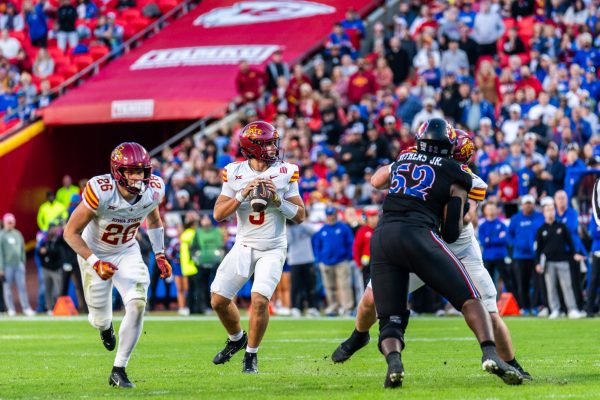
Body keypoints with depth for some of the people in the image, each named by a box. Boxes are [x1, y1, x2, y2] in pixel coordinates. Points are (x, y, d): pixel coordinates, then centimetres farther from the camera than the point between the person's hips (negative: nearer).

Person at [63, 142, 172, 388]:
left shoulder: (153, 191, -18)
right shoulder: (100, 192, -33)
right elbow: (71, 232, -23)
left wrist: (160, 256, 5)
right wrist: (95, 263, -29)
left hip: (127, 252, 3)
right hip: (95, 254, -3)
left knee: (137, 304, -21)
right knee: (100, 319, 8)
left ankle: (119, 370, -8)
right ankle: (105, 326, 51)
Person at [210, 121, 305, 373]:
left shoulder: (284, 173, -6)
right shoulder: (235, 173, -3)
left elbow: (300, 216, -5)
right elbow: (218, 214, -7)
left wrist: (277, 199, -19)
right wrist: (242, 195, -19)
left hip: (273, 249, -2)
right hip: (244, 246, 2)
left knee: (259, 300, -19)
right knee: (218, 300, 1)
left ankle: (251, 355, 1)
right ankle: (236, 339, 31)